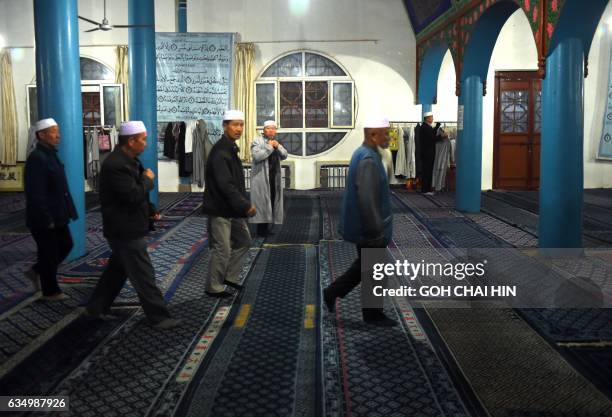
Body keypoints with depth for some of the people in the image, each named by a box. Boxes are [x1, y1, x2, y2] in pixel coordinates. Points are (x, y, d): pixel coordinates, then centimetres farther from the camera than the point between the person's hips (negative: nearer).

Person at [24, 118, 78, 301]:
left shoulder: (51, 154, 11)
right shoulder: (37, 158, -20)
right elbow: (35, 194, -23)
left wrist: (67, 211, 15)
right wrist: (46, 219, -22)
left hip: (56, 215, 9)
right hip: (44, 219, -9)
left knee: (66, 245, 17)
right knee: (48, 253, 3)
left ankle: (37, 271, 33)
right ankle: (50, 291, 18)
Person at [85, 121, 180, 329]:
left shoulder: (129, 160, 10)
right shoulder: (116, 165, -23)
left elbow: (138, 192, 20)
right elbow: (133, 196, -28)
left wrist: (151, 211, 7)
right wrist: (148, 179, -12)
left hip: (128, 228, 10)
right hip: (124, 231, -10)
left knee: (117, 269, 21)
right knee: (143, 274, -3)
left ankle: (96, 308, 34)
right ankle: (159, 317, 6)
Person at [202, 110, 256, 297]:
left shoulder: (231, 148, 12)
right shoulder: (220, 152, -20)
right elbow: (225, 185, -26)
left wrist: (243, 205, 11)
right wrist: (245, 206, -24)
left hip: (232, 208, 10)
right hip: (220, 209, -10)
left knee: (243, 241, 18)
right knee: (222, 250, -1)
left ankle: (230, 277, 31)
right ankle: (214, 287, 13)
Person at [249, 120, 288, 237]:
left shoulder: (275, 142, 21)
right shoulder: (257, 141, -4)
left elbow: (284, 156, 14)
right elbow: (256, 156, -19)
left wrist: (278, 146, -3)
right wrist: (269, 147, -16)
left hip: (274, 177, 7)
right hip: (261, 177, -7)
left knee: (272, 200, 6)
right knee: (262, 201, -8)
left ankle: (267, 226, 13)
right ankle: (261, 229, -3)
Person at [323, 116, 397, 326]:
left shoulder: (363, 154, 9)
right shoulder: (368, 159, -23)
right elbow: (366, 199, -28)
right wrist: (376, 231, -24)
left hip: (362, 226, 10)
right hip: (369, 228, -10)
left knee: (365, 266, 22)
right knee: (373, 271, 5)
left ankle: (332, 293, 28)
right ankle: (373, 313, 20)